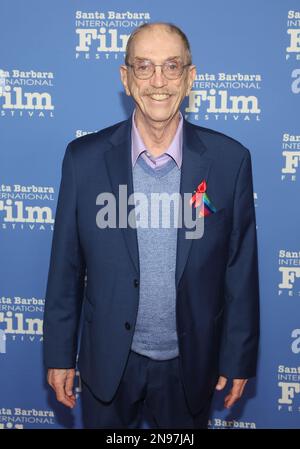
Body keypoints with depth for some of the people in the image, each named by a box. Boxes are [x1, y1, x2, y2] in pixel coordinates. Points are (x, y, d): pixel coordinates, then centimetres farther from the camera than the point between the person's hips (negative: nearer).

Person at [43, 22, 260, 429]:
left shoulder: (230, 159, -12)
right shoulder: (84, 158, -11)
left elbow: (241, 269, -5)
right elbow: (66, 267, -4)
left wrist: (239, 358, 1)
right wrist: (59, 354, 0)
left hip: (191, 364, 0)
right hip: (109, 362, 0)